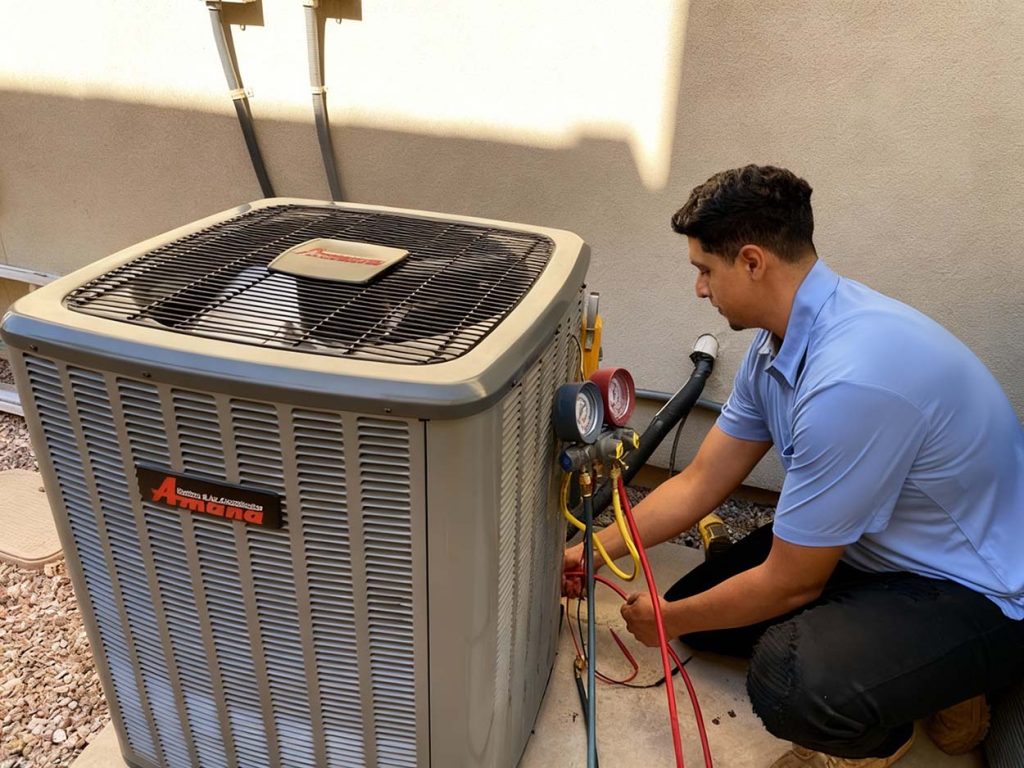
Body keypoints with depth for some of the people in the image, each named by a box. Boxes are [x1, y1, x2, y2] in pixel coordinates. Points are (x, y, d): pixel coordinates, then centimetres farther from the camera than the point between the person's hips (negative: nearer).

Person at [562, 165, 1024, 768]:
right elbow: (700, 484, 4)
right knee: (703, 603, 6)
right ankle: (926, 672, 14)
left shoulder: (851, 379, -34)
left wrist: (668, 620, -6)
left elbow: (790, 583, -23)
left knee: (790, 680, -34)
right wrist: (592, 552, 6)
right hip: (879, 547, 9)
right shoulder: (781, 342, -4)